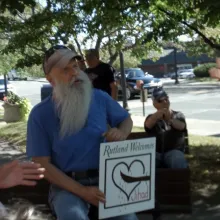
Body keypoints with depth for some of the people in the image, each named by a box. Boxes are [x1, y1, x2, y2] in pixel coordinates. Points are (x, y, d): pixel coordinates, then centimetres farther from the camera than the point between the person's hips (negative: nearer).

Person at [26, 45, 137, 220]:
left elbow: (126, 119, 18)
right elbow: (43, 164, -7)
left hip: (106, 179, 3)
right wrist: (81, 191, -17)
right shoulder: (39, 115, -6)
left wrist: (122, 133, -7)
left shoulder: (100, 98, 1)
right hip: (67, 185, -2)